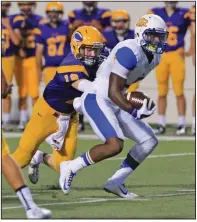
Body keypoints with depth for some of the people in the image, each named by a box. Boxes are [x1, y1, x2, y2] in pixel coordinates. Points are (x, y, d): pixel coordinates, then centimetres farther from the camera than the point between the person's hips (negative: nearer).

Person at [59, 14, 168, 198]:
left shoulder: (154, 57, 8)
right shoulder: (130, 52, -22)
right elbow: (113, 92, -25)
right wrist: (134, 112, -34)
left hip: (114, 103, 10)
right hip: (97, 99, -10)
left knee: (149, 141, 7)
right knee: (115, 145, -27)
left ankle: (116, 182, 12)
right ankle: (71, 167, -7)